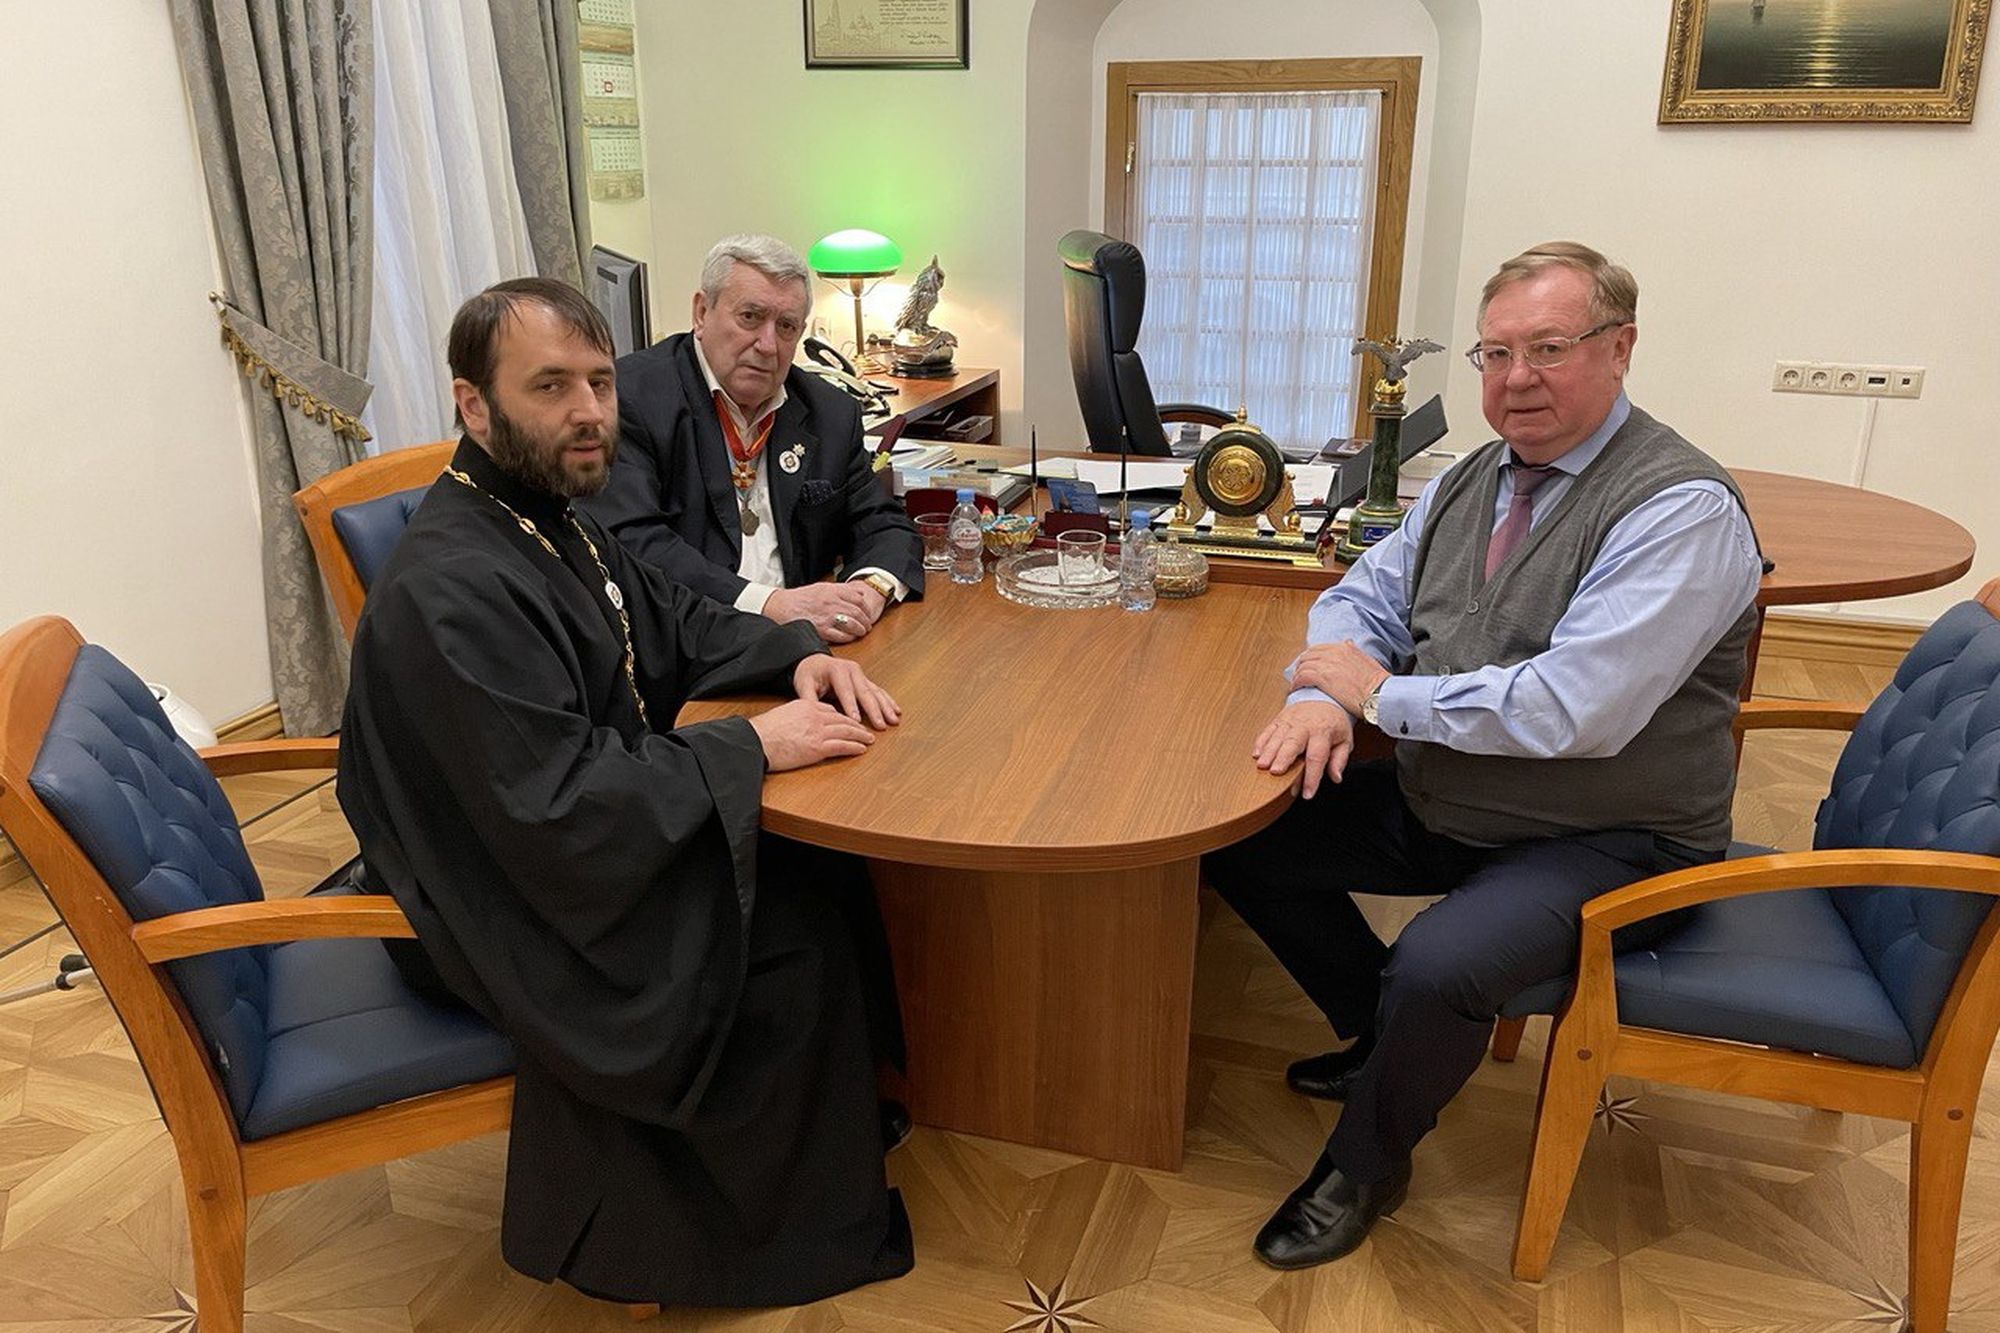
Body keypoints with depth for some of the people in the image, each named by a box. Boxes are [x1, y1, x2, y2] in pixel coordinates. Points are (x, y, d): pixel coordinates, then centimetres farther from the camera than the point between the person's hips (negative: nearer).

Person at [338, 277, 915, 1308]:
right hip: (516, 910, -9)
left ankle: (841, 1102, 22)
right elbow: (558, 806, -32)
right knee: (803, 936, -8)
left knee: (824, 866, 3)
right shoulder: (452, 590, -29)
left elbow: (676, 621, 13)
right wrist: (752, 746, -24)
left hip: (583, 828, 9)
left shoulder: (546, 513, 1)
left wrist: (799, 657, -5)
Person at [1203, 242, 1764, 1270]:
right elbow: (1364, 598, 9)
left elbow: (1572, 708, -29)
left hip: (1599, 842, -8)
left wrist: (1381, 693, -18)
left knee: (1436, 968, -32)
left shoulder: (1682, 510, -20)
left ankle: (1365, 1163, 2)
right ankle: (1391, 1039, 21)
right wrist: (1319, 695, -15)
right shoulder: (1470, 482, 6)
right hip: (1438, 805, 8)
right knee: (1239, 839, 1)